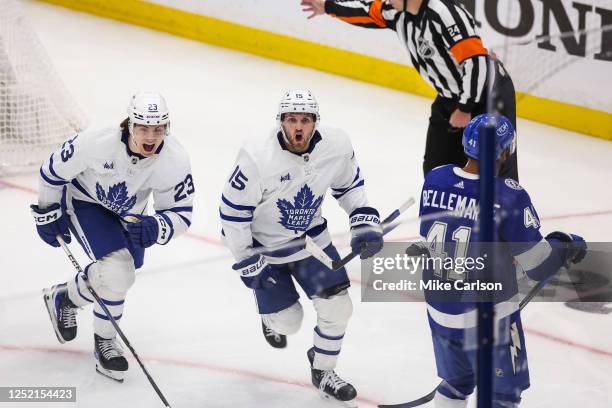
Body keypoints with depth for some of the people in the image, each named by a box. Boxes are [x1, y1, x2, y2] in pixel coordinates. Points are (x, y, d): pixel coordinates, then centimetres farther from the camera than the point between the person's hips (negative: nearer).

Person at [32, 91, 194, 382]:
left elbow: (181, 213, -19)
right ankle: (104, 341, 3)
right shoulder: (97, 144, -37)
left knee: (117, 275, 16)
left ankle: (64, 298, 42)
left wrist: (156, 228, -40)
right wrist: (48, 213, -7)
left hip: (127, 214, 5)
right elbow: (53, 170, -19)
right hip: (84, 202, -5)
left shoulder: (175, 161, -29)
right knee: (117, 272, -20)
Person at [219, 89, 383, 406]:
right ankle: (270, 312, 41)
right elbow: (232, 210, -21)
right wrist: (246, 262, -17)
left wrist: (365, 222, -9)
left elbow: (349, 186, 3)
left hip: (311, 236, 4)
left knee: (337, 306, -4)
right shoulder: (257, 158, -31)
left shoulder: (336, 146, -19)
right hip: (264, 246, -3)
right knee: (287, 322, 2)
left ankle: (323, 372, 22)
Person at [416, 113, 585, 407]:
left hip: (439, 308, 6)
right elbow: (538, 266, -17)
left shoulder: (434, 179, -7)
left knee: (455, 383, 24)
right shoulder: (509, 196, -23)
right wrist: (566, 245, 3)